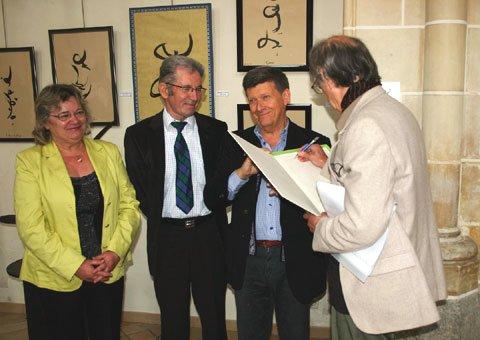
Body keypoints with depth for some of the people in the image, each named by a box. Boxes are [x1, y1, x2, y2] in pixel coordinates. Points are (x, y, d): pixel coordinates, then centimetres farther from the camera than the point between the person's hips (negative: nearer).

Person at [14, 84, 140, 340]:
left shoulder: (108, 152, 2)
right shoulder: (30, 161, -6)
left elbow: (129, 206, 3)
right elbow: (31, 228, -11)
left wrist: (115, 251, -10)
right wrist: (76, 266, -16)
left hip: (110, 274, 3)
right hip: (53, 280, -2)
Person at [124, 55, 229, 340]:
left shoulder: (217, 130, 0)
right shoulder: (139, 135, -2)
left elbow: (224, 185, 0)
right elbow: (142, 192, -2)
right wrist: (162, 221, -8)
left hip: (209, 234, 1)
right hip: (166, 238, 0)